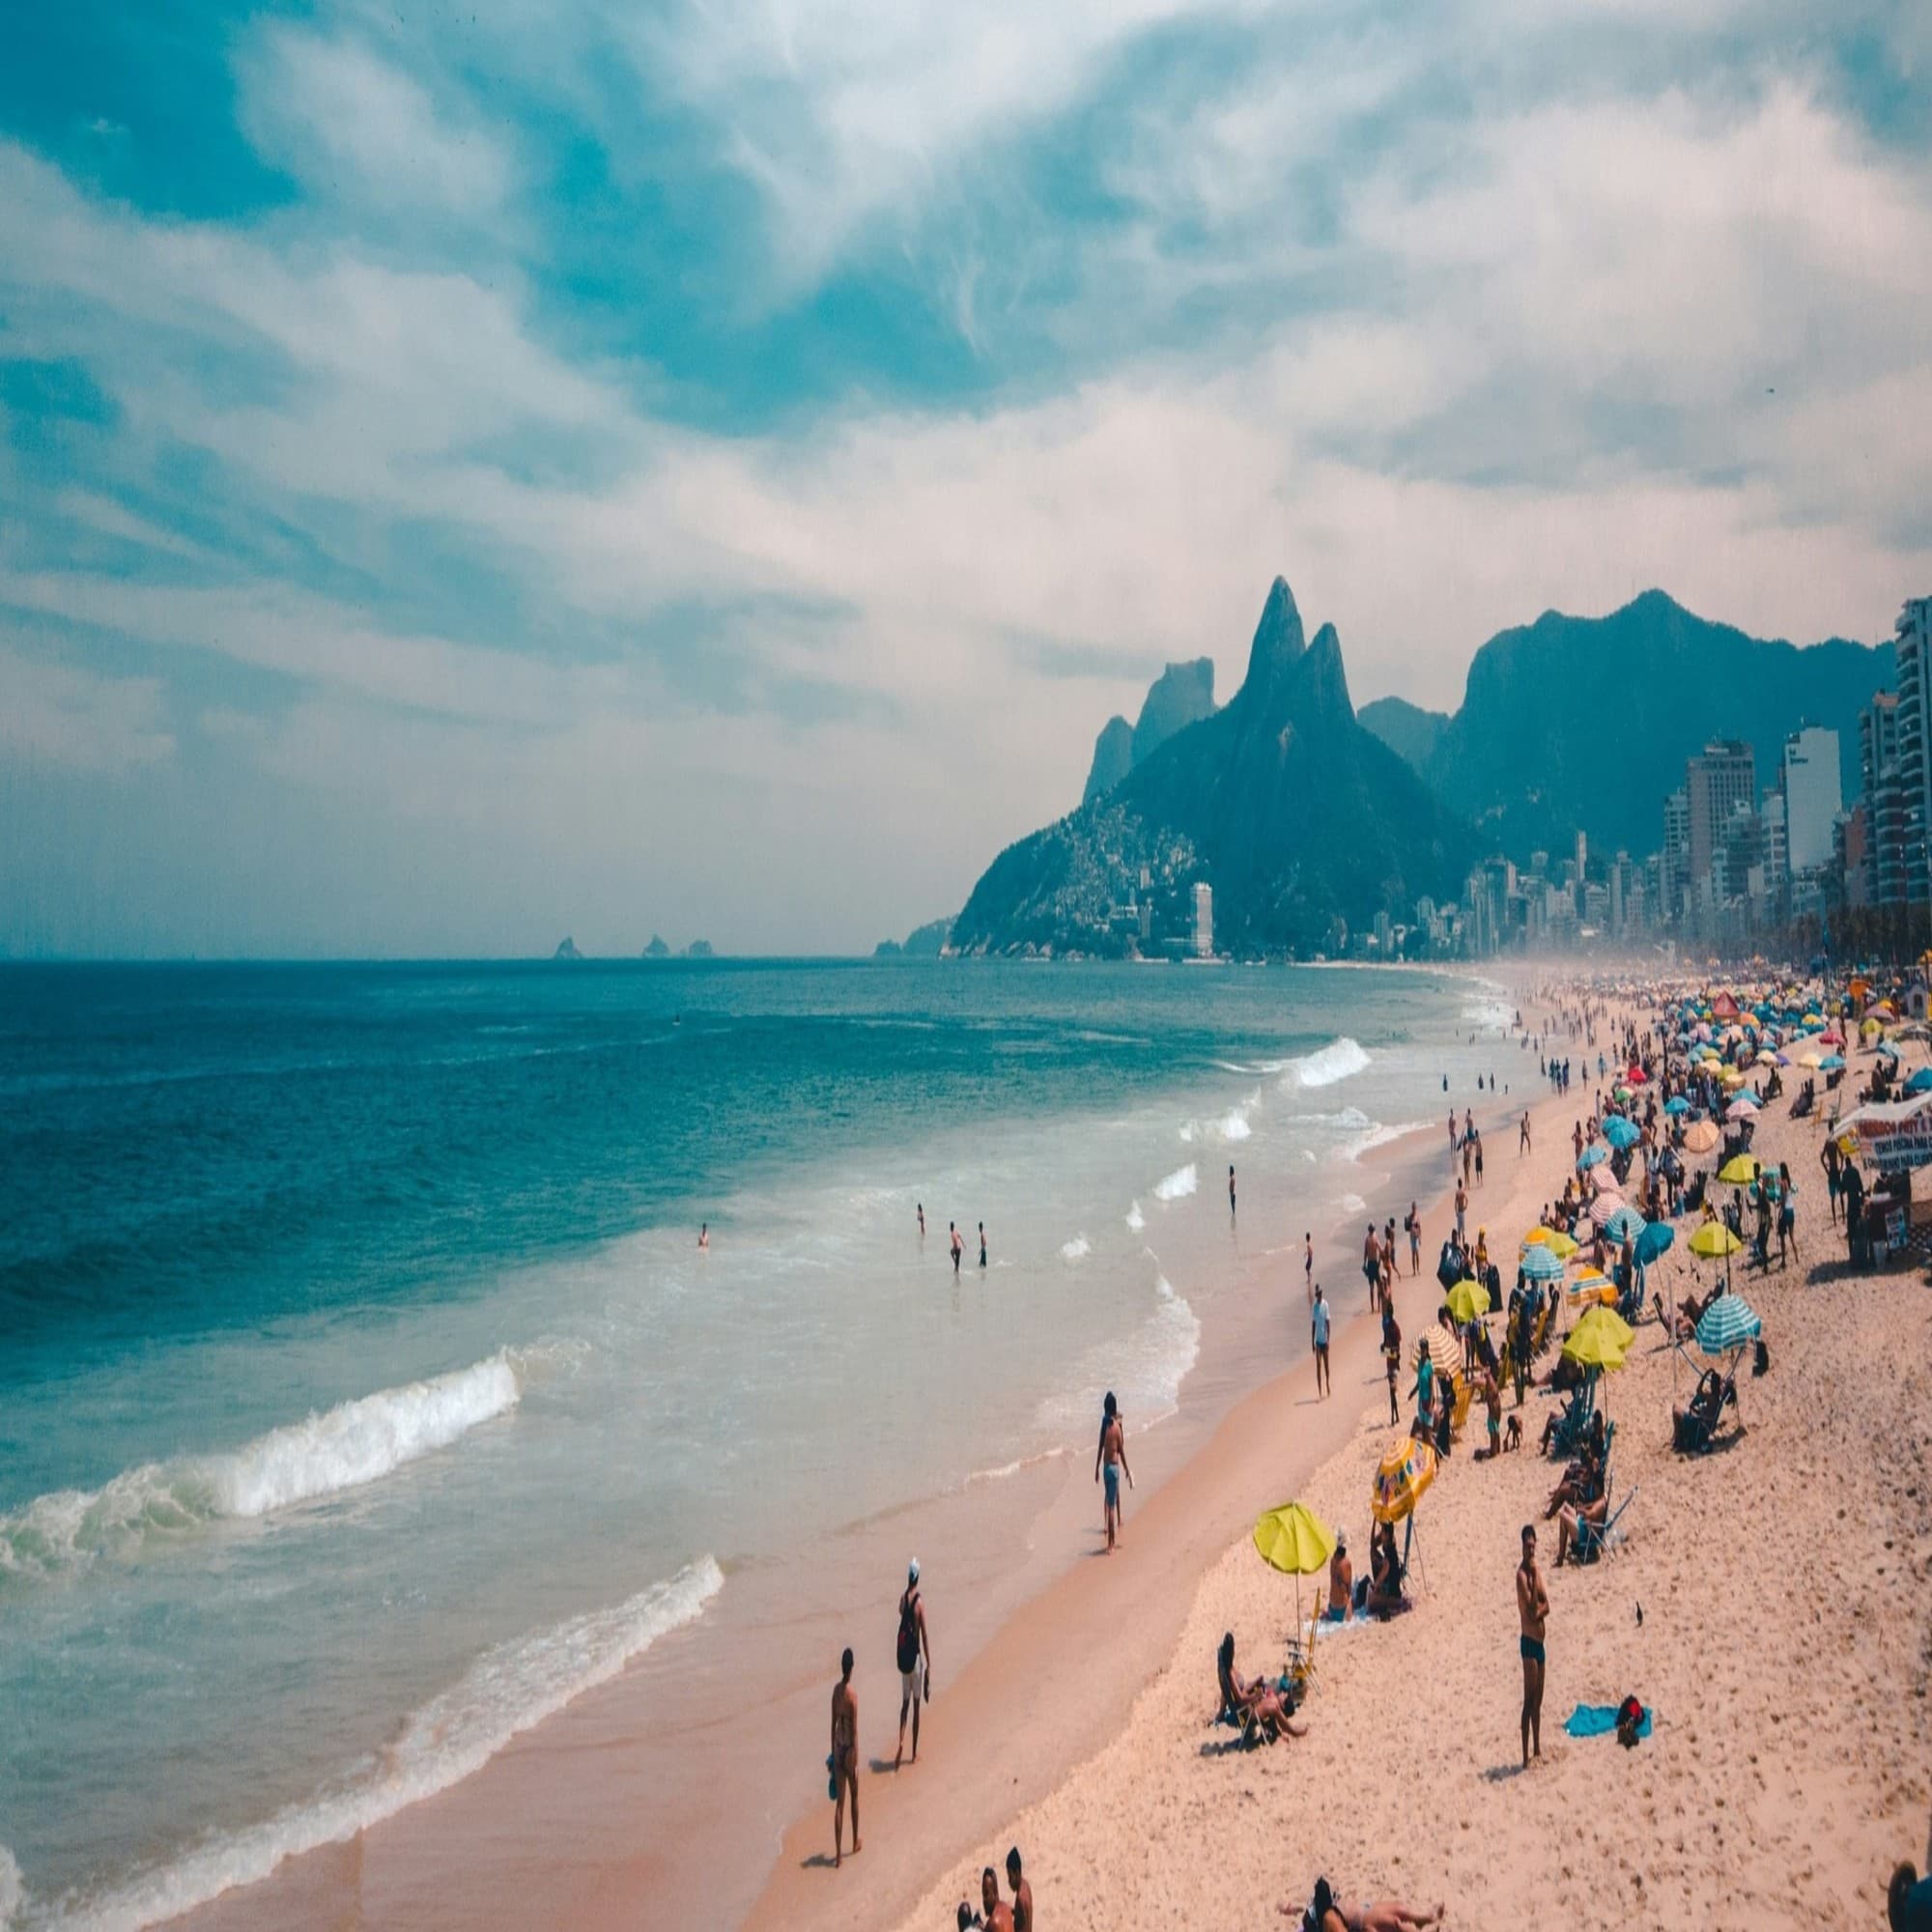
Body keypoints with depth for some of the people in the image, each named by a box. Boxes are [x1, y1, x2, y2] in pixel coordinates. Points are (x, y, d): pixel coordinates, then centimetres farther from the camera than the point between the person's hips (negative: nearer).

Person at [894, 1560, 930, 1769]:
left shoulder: (903, 1598, -2)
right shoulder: (920, 1602, -14)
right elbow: (924, 1636, -13)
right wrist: (929, 1665, -9)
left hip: (903, 1656, 4)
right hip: (915, 1656, -4)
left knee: (905, 1703, 13)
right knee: (916, 1705, 7)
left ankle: (901, 1743, -5)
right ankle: (914, 1753, 12)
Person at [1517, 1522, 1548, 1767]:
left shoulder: (1537, 1571, 11)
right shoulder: (1522, 1574, -15)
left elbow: (1546, 1605, 7)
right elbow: (1531, 1609, -24)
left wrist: (1539, 1610, -15)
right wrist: (1533, 1577, -23)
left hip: (1540, 1641, 9)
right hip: (1529, 1642, -9)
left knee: (1538, 1700, 16)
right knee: (1529, 1700, -9)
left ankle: (1538, 1749, 25)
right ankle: (1526, 1756, -8)